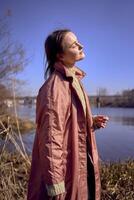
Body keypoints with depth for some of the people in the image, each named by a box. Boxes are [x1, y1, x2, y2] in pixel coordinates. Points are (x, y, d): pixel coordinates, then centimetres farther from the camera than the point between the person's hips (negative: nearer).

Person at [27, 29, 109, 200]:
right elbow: (51, 138, -25)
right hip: (65, 169, -9)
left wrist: (92, 123, 1)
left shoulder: (74, 80, 8)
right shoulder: (55, 87, -22)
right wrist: (56, 186, -23)